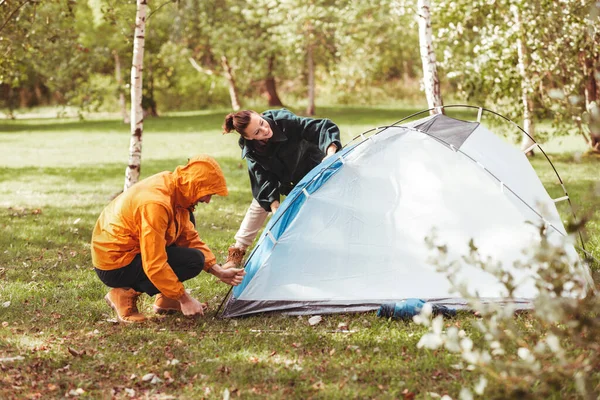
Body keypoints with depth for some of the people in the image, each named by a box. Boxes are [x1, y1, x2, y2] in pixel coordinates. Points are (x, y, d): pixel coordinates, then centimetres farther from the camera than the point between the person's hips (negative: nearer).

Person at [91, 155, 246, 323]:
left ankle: (166, 300, 10)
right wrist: (185, 299, -21)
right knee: (193, 260, -17)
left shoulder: (172, 185, 1)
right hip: (114, 267, -10)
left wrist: (220, 272, 2)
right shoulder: (155, 203, -28)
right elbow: (155, 265, -29)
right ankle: (126, 294, -9)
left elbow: (190, 238, 10)